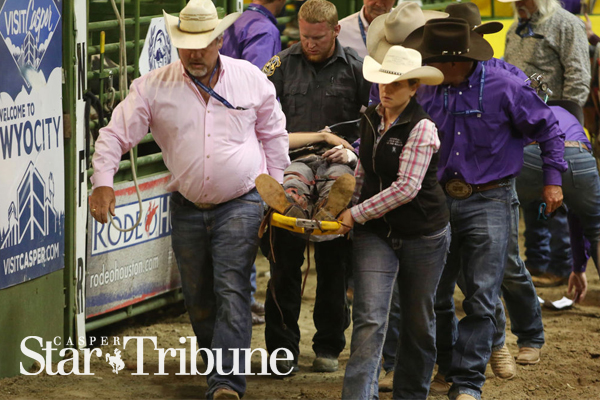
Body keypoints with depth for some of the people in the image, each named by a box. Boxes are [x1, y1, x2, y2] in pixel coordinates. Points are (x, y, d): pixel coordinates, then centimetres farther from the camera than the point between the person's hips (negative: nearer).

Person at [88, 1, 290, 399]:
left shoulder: (251, 79, -1)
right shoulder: (154, 87, -4)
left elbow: (274, 134, 11)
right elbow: (115, 134, -5)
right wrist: (103, 182, -21)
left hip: (240, 205, -2)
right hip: (187, 209, 2)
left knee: (232, 292, -13)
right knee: (198, 296, 11)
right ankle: (216, 360, 32)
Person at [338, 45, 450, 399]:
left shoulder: (422, 128, -16)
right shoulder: (370, 120, 4)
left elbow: (406, 188, -21)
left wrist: (357, 214, -16)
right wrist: (348, 204, 14)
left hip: (423, 234, -4)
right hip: (376, 233, 4)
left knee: (418, 321, 11)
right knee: (369, 319, -11)